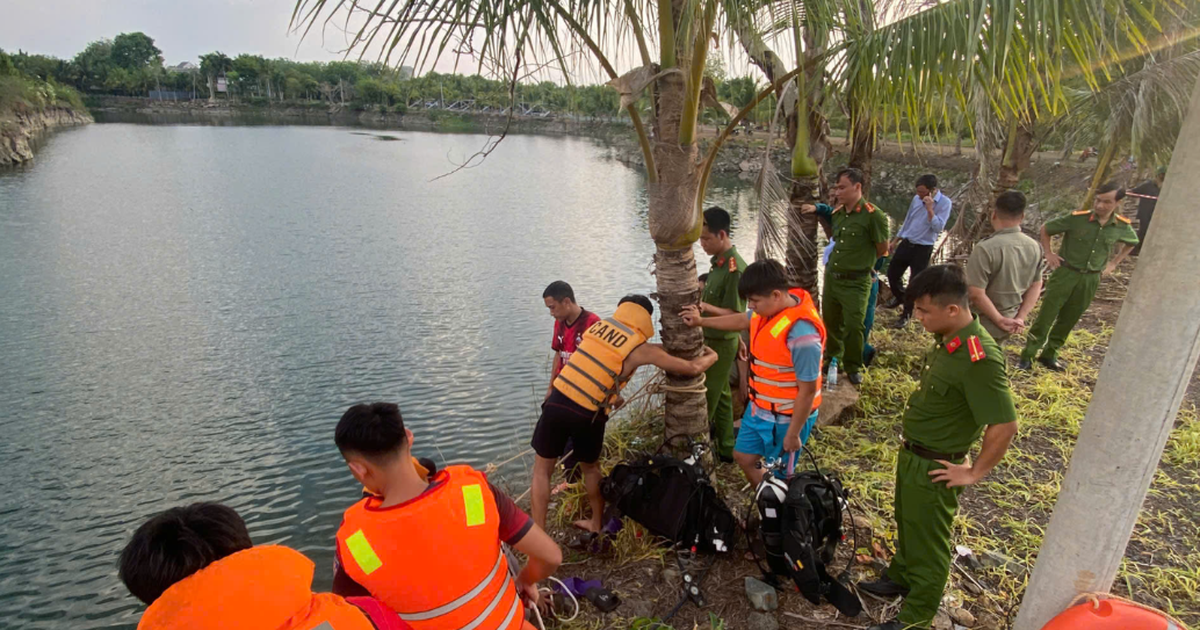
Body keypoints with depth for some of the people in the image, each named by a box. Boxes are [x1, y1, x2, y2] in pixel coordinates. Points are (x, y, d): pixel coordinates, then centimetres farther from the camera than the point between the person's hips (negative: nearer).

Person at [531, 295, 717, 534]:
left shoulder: (600, 324, 11)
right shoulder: (641, 348, 0)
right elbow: (693, 368, 3)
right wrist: (711, 356, 22)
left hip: (558, 401, 2)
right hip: (587, 415, -2)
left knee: (542, 471, 17)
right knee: (591, 468, 26)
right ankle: (596, 524, 39)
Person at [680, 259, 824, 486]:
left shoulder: (801, 334, -33)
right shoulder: (772, 307, -7)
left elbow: (808, 390, -26)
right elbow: (743, 320, 16)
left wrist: (793, 434, -18)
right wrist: (701, 321, 22)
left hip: (785, 419, -9)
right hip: (759, 408, 9)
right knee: (743, 457, 23)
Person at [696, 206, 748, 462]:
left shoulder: (735, 269, -23)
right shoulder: (718, 262, 5)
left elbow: (734, 315, -23)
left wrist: (704, 306, -34)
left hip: (721, 343, -9)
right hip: (712, 339, 9)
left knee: (706, 399, 2)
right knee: (720, 395, 18)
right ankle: (725, 448, 31)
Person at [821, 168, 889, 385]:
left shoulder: (873, 216, -15)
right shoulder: (837, 213, 4)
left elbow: (883, 250, -5)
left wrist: (861, 262, 8)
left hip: (856, 282, -6)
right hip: (831, 276, 6)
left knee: (853, 326, 1)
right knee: (830, 321, 16)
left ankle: (853, 367, 20)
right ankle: (832, 358, 36)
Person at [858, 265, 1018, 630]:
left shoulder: (979, 359, -30)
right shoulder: (948, 340, -3)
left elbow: (1005, 426, -28)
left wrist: (974, 473, -18)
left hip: (934, 468, -8)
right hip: (911, 454, 8)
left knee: (927, 543, 12)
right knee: (907, 526, 27)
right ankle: (899, 579, 50)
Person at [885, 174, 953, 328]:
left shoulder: (944, 203, -13)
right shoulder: (916, 199, 2)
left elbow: (938, 228, -22)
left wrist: (929, 208, -28)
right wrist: (895, 241, 17)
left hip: (923, 248, -5)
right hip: (906, 243, 5)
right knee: (892, 273, 13)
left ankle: (906, 314, 17)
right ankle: (899, 297, 43)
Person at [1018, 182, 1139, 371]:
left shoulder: (1122, 226, -3)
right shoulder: (1077, 218, -14)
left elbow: (1132, 243, 20)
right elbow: (1046, 229, -1)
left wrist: (1113, 263, 12)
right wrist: (1049, 253, -5)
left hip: (1090, 279, 4)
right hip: (1065, 273, -4)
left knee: (1068, 320, 12)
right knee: (1045, 317, -4)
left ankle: (1049, 354, 26)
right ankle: (1027, 356, 2)